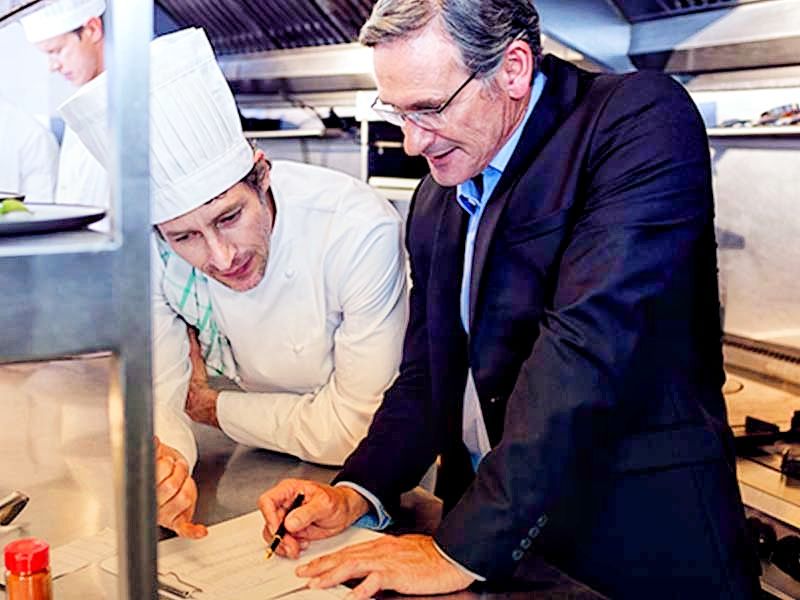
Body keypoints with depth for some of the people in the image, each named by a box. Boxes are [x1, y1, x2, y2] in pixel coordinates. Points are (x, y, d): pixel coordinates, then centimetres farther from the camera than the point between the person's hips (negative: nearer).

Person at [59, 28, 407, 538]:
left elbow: (356, 427, -23)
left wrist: (212, 408, -11)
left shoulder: (361, 229, -28)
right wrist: (159, 459, -33)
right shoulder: (149, 250, -16)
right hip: (253, 466, 4)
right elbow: (156, 399, -10)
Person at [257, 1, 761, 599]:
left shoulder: (644, 120, -16)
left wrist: (464, 548, -25)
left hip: (640, 546, -6)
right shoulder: (435, 200, 7)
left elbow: (590, 343, -26)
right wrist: (357, 493, -8)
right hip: (484, 528, 6)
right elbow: (429, 370, 9)